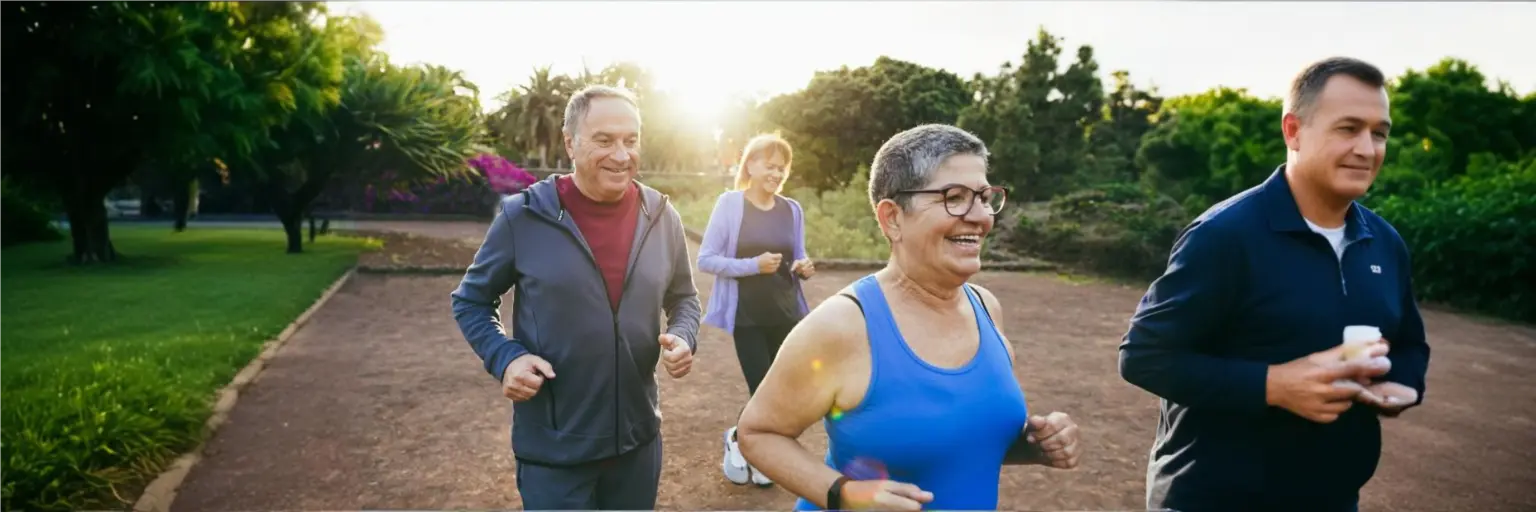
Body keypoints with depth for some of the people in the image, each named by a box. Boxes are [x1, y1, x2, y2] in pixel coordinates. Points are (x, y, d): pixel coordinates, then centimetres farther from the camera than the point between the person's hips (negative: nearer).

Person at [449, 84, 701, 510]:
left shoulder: (662, 218, -2)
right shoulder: (522, 216, -12)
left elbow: (683, 297, 12)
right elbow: (471, 301, 1)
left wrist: (684, 337, -9)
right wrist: (504, 357, -16)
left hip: (638, 437, 4)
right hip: (553, 447, -3)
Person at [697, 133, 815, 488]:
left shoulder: (792, 210, 5)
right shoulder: (730, 204, -8)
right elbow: (705, 259, -10)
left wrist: (804, 268, -9)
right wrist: (753, 265, -21)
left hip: (786, 314, 5)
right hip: (748, 317, -5)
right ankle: (737, 438, 27)